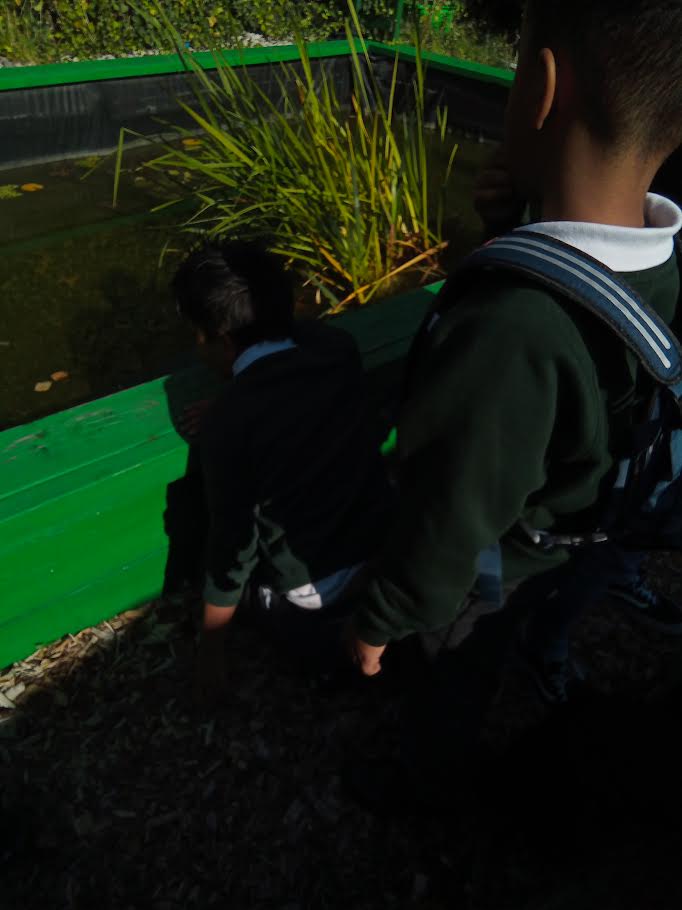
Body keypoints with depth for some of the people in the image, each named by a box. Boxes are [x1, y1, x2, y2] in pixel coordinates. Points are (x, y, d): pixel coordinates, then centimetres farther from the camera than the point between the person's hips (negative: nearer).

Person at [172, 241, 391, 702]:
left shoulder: (229, 423, -27)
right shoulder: (336, 345, -12)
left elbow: (233, 541, -17)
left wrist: (210, 651, -2)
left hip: (312, 587, -4)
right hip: (383, 548, 5)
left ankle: (338, 646, 8)